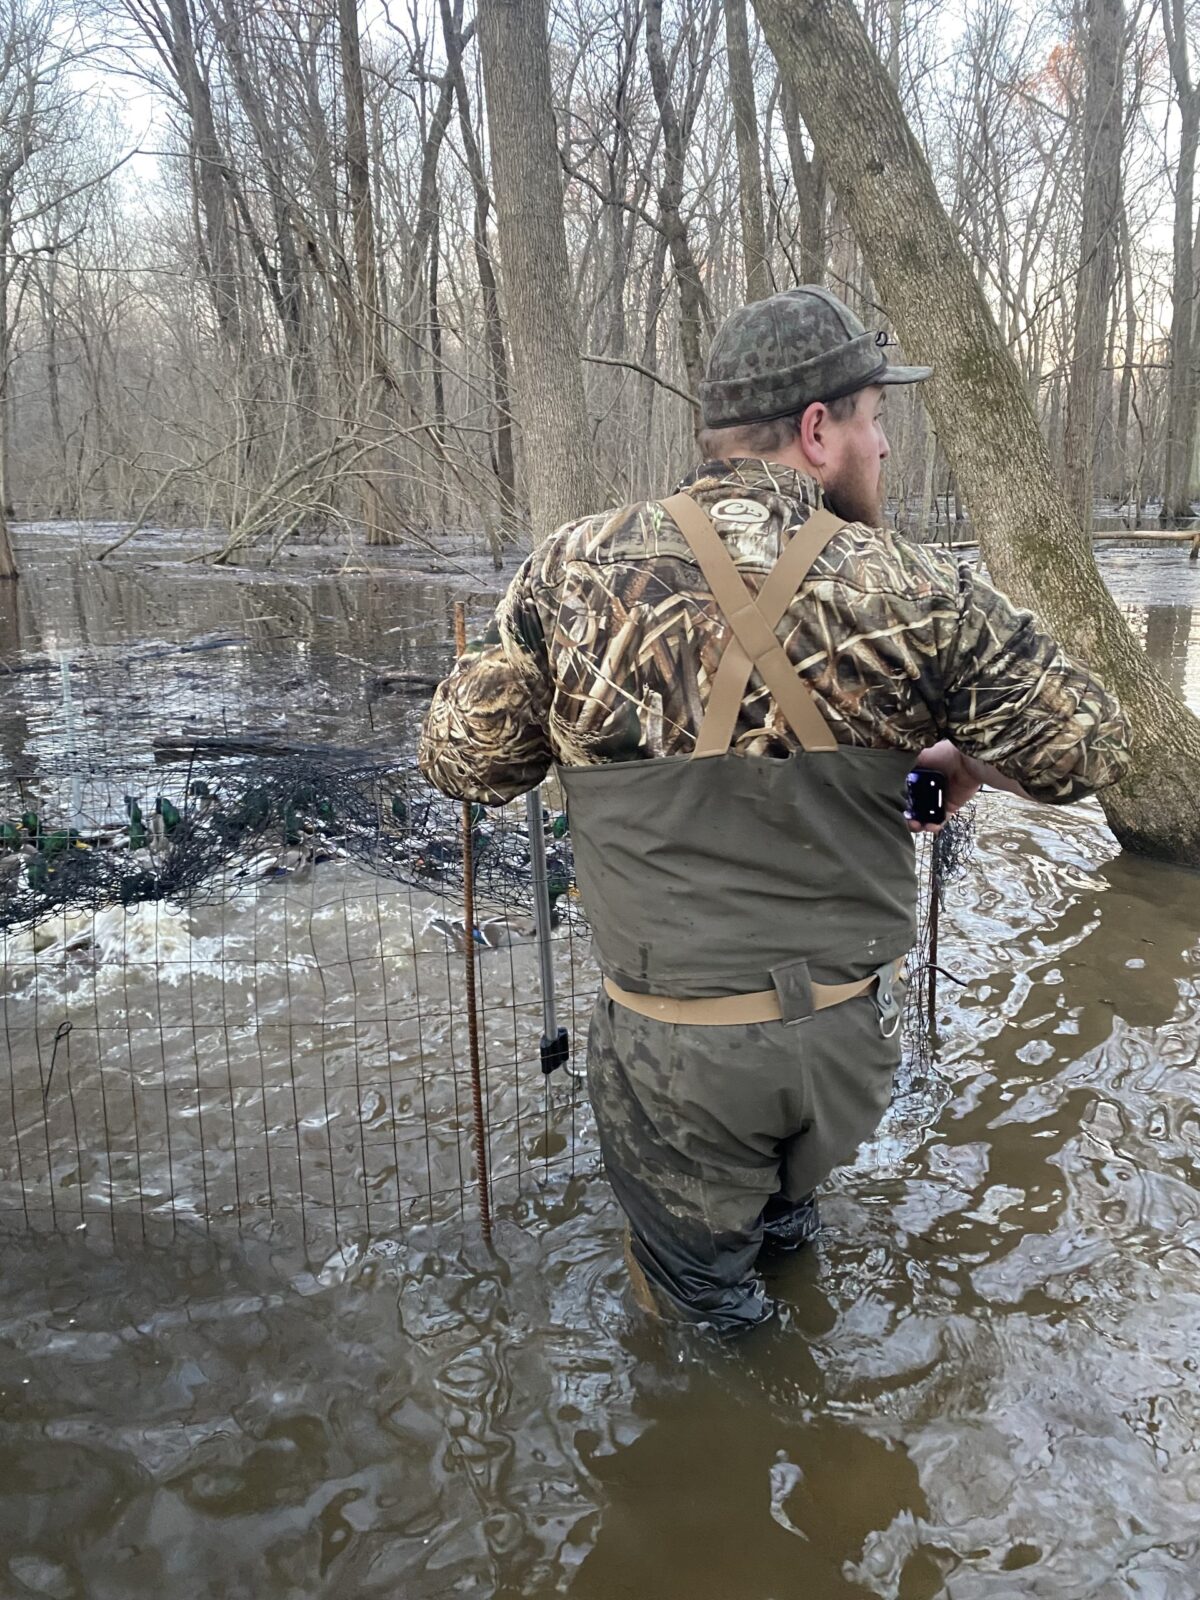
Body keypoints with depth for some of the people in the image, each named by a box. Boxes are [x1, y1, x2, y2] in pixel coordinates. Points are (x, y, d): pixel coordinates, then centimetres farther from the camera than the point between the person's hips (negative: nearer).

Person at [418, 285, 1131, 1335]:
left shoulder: (579, 570, -13)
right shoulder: (914, 593, -12)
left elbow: (462, 760, -4)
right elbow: (1090, 747, -2)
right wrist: (969, 758, 17)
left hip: (672, 1042, -2)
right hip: (850, 1038, 3)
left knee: (692, 1263, 26)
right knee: (787, 1190, 35)